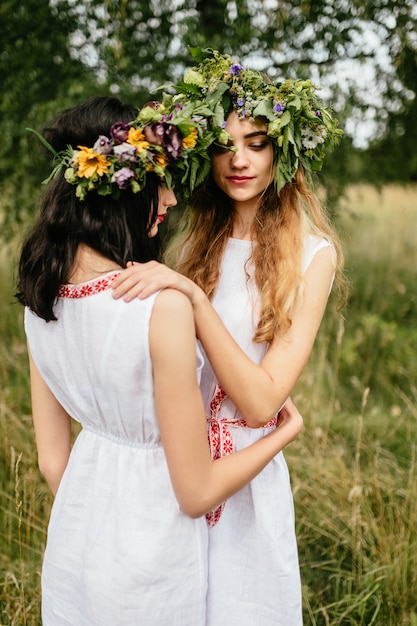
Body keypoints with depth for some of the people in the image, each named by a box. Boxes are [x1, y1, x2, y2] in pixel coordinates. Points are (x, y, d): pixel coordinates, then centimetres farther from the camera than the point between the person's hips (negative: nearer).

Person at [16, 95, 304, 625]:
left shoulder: (40, 295, -8)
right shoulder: (163, 307, -29)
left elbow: (52, 458, 2)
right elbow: (197, 493, -19)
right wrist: (286, 432, -4)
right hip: (148, 559, -5)